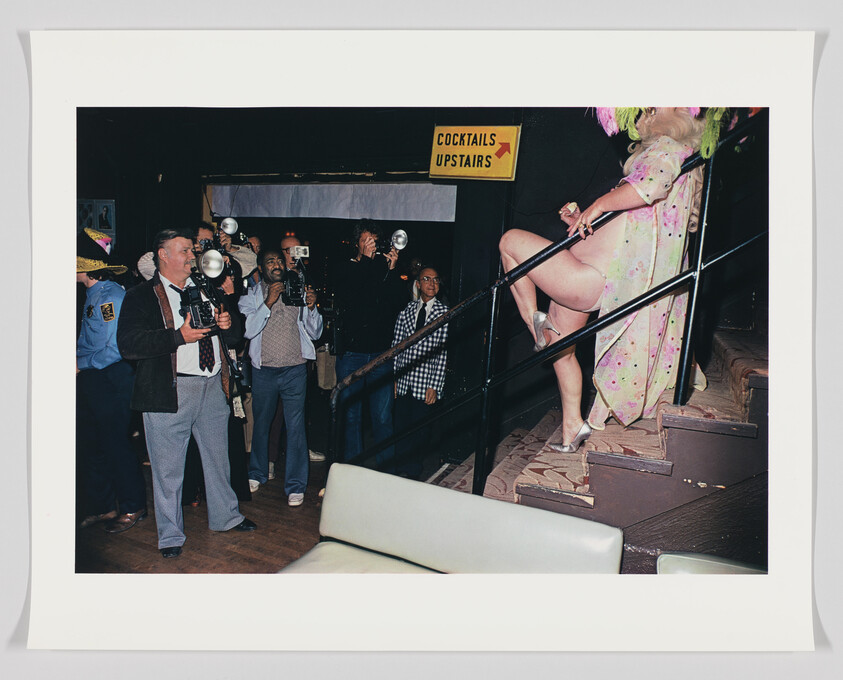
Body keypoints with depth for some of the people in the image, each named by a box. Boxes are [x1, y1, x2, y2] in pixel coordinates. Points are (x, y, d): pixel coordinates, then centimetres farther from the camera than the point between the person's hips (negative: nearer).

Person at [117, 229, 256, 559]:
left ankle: (225, 516, 35)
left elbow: (234, 336, 19)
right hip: (170, 391, -5)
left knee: (218, 456, 16)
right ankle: (170, 535, 24)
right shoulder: (141, 296, -1)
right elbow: (128, 344, -13)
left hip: (212, 386, 5)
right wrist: (179, 336, -21)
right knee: (168, 466, 6)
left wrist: (228, 324, -5)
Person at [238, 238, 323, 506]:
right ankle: (257, 473, 36)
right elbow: (248, 330, -11)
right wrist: (268, 302, -19)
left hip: (295, 369, 0)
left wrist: (311, 307, -13)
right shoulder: (252, 296, 4)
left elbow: (315, 333, 5)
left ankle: (295, 486, 11)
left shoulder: (299, 292, 6)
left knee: (295, 427, 0)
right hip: (263, 370, 1)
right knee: (261, 423, 15)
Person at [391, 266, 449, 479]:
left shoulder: (444, 313, -2)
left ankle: (413, 475, 26)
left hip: (425, 383, -2)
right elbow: (396, 344, 8)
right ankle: (401, 470, 29)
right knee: (400, 427, 11)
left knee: (419, 431, 7)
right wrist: (392, 377, 2)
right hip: (403, 381, 3)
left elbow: (443, 353, -6)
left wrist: (435, 386, -10)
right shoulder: (406, 310, 7)